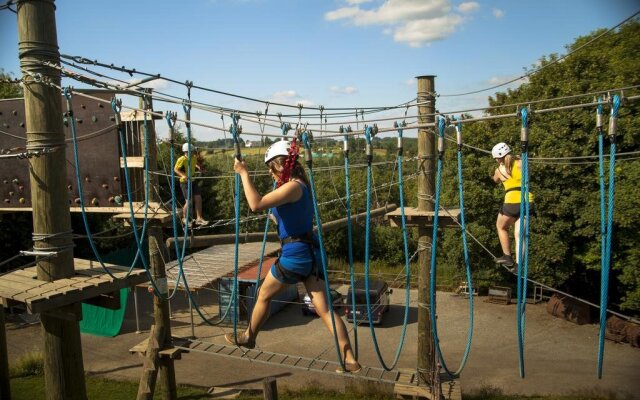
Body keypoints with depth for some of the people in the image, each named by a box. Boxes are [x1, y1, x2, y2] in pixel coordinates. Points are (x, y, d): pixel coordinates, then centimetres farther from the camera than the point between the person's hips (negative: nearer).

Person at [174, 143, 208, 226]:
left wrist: (198, 166, 3)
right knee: (188, 201, -7)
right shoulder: (182, 159, -19)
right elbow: (175, 169, -12)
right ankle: (184, 219, 16)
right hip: (185, 182, -7)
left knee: (198, 199, 2)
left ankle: (199, 218, 9)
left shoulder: (194, 157, 1)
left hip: (193, 181, 7)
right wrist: (183, 175, -28)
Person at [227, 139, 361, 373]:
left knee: (264, 295, 17)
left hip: (295, 253, -8)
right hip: (310, 252, 9)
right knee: (324, 308, 6)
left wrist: (244, 173, -20)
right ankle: (350, 360, 4)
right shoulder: (301, 184, 11)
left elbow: (256, 204, -27)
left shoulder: (292, 187, -18)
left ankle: (248, 337, 39)